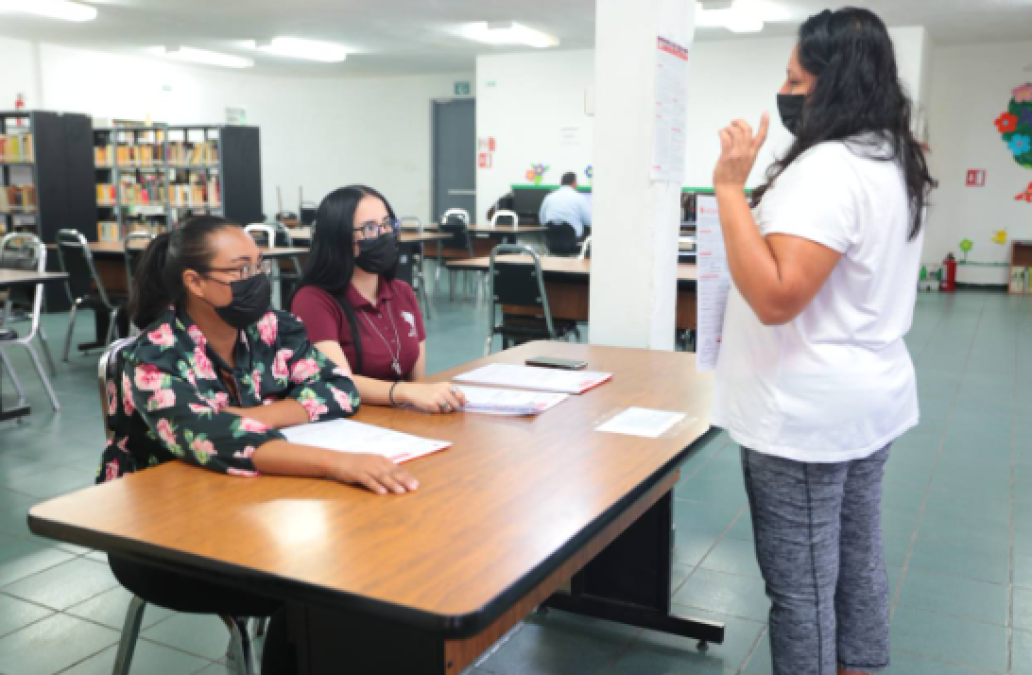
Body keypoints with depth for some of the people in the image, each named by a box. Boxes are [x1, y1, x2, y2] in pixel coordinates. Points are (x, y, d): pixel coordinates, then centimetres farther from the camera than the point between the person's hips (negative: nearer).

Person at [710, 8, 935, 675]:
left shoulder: (827, 167, -20)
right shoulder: (896, 163, 11)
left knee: (801, 581, 2)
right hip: (869, 395, 10)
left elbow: (775, 296, -28)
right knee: (857, 558, 19)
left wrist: (731, 186, -23)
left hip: (807, 412, -10)